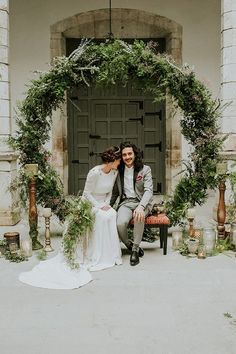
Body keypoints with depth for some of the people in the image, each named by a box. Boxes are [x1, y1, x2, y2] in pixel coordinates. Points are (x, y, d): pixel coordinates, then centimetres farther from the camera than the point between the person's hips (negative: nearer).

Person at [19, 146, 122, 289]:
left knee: (112, 215, -27)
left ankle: (109, 253, -17)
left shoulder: (114, 172, 1)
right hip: (89, 203, -5)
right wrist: (99, 206, -19)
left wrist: (106, 204, -5)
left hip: (103, 203, 6)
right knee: (103, 217, -32)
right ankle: (96, 255, -21)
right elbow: (87, 193, -15)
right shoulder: (95, 173, -21)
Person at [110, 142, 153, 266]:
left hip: (142, 203, -2)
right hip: (125, 202, 2)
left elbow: (149, 190, -10)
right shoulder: (119, 171, 10)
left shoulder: (145, 169, 1)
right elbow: (115, 192, 18)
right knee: (120, 224, -30)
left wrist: (141, 206, -28)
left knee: (138, 216, -37)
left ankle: (135, 249, -19)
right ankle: (129, 245, 1)